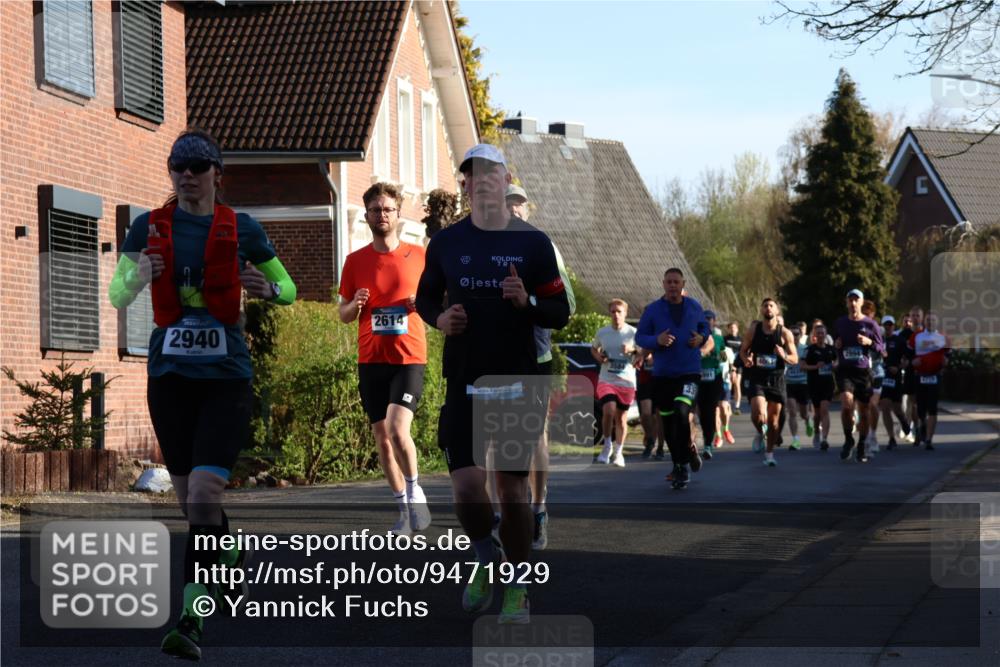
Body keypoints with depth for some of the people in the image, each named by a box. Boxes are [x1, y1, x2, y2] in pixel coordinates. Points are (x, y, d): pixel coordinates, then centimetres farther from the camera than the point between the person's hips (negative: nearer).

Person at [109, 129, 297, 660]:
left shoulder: (241, 229, 2)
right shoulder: (149, 227, 5)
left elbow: (288, 288, 12)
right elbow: (116, 297, 3)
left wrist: (267, 289, -11)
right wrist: (138, 275, -19)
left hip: (226, 376, -3)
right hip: (169, 374, 3)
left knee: (204, 493, -16)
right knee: (190, 499, 12)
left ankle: (191, 621, -16)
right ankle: (231, 557, 43)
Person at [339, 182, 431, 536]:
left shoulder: (418, 256, 3)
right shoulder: (356, 261, 6)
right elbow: (344, 315, 12)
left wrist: (423, 303, -10)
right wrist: (355, 305, -10)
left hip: (409, 357, -3)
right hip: (371, 360, 3)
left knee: (397, 429, -20)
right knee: (382, 438, 5)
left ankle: (415, 493, 3)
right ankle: (404, 510, 17)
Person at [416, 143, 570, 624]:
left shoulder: (532, 242, -1)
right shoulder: (446, 242, 4)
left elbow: (560, 314, 2)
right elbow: (425, 297, 17)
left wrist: (527, 302, -18)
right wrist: (438, 318, -4)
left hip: (517, 383, -1)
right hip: (463, 384, 1)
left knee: (513, 485, 3)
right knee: (467, 487, -10)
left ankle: (517, 588, 18)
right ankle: (486, 559, 21)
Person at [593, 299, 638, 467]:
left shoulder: (633, 333, 0)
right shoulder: (602, 332, 5)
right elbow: (593, 348, 22)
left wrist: (633, 350, -16)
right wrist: (598, 357, -1)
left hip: (627, 382, 0)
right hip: (606, 380, 0)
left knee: (621, 418, 6)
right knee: (609, 411, -20)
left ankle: (618, 452, 23)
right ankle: (607, 445, 3)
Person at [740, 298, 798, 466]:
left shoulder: (785, 334, -1)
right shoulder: (753, 330, 1)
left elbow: (795, 359, 2)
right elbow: (743, 350, 12)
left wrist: (784, 356, -20)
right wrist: (746, 359, -11)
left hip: (776, 380, 1)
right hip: (757, 379, -1)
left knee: (773, 420, 5)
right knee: (758, 415, -20)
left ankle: (770, 454, 21)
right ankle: (760, 433, 14)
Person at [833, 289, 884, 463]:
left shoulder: (870, 324, 3)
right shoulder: (839, 323, 8)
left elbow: (881, 349, 6)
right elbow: (834, 343, 22)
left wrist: (870, 342, -13)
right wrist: (836, 345, -1)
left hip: (864, 372, 0)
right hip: (845, 370, 0)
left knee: (863, 411, 4)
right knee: (847, 404, -22)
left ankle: (861, 446, 22)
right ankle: (848, 439, -2)